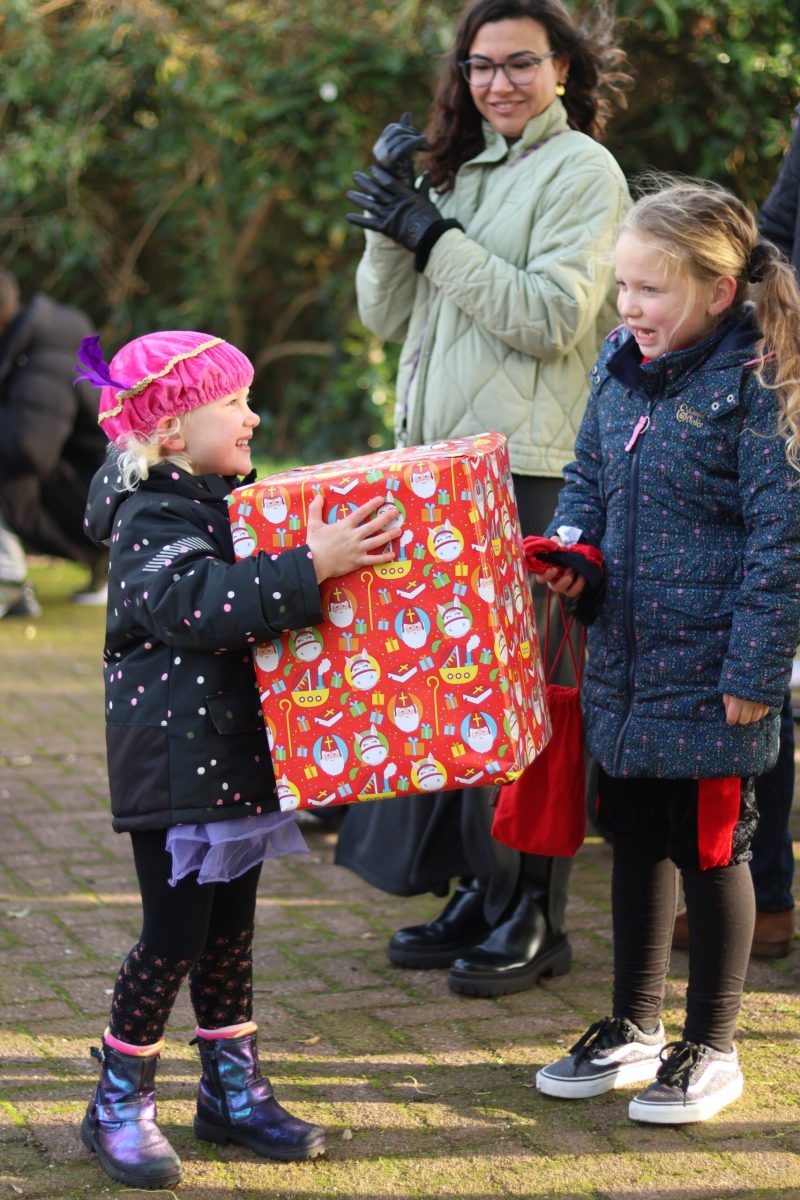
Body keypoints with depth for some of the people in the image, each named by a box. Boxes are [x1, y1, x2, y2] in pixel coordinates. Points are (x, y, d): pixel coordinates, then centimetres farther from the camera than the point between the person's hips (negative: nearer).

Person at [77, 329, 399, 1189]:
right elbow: (195, 603, -34)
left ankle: (233, 1091, 26)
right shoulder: (148, 521, -16)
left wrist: (337, 547, 16)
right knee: (175, 937, -4)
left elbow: (253, 596, 29)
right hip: (174, 759, -8)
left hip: (238, 755, 8)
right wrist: (310, 568, -39)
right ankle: (118, 1107, 10)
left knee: (229, 930, 15)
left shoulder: (229, 503, 13)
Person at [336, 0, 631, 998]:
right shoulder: (462, 172, 18)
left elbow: (553, 318, -15)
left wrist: (434, 238, -14)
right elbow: (387, 316, 13)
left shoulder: (582, 171, -3)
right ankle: (477, 894, 21)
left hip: (528, 472, -7)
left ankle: (532, 921, 5)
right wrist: (391, 211, -1)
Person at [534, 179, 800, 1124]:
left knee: (709, 850, 6)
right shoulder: (621, 364, 5)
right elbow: (587, 477, 19)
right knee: (634, 839, 17)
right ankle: (634, 1027, 33)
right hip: (623, 660, 7)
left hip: (709, 673, -7)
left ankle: (710, 1051, 21)